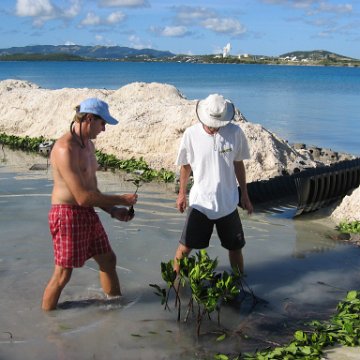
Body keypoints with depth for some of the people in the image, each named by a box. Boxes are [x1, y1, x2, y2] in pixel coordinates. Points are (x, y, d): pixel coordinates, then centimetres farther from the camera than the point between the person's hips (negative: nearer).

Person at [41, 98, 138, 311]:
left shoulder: (88, 144, 10)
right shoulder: (65, 148, -22)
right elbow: (82, 196, -25)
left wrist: (113, 210, 5)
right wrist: (121, 200, -15)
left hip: (88, 214, 9)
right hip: (68, 214, -9)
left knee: (108, 259, 18)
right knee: (63, 274, -1)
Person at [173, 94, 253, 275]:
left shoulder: (235, 133, -9)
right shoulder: (191, 134, -12)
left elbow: (238, 164, 4)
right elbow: (185, 165, 3)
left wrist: (244, 194, 9)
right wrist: (182, 193, 11)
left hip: (228, 203, 1)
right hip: (199, 201, -1)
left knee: (235, 247, 14)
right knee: (184, 247, 0)